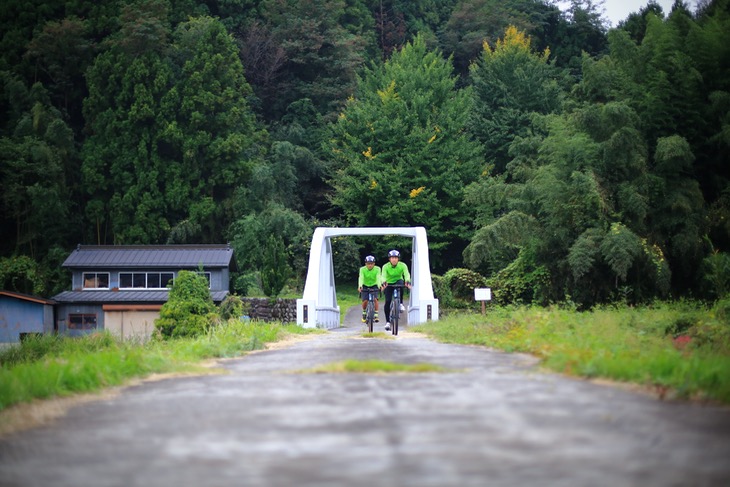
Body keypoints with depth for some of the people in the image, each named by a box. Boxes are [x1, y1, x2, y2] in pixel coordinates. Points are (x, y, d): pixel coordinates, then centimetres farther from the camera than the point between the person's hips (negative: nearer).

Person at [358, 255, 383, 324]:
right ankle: (364, 313, 13)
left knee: (375, 299, -21)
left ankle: (376, 315, -14)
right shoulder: (362, 269, -21)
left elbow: (378, 278, -31)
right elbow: (361, 278, -33)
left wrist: (379, 286, -49)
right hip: (365, 286, 0)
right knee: (365, 301, -14)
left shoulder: (377, 269, -20)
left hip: (374, 286, 0)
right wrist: (360, 286, -50)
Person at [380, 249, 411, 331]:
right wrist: (384, 283, -57)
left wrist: (408, 282, -55)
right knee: (387, 301, -15)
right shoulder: (385, 267, -20)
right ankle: (387, 321, -5)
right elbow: (383, 276, -35)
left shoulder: (402, 265, -19)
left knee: (401, 283, -37)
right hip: (389, 284, 0)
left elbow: (407, 274, -34)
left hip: (398, 281, 0)